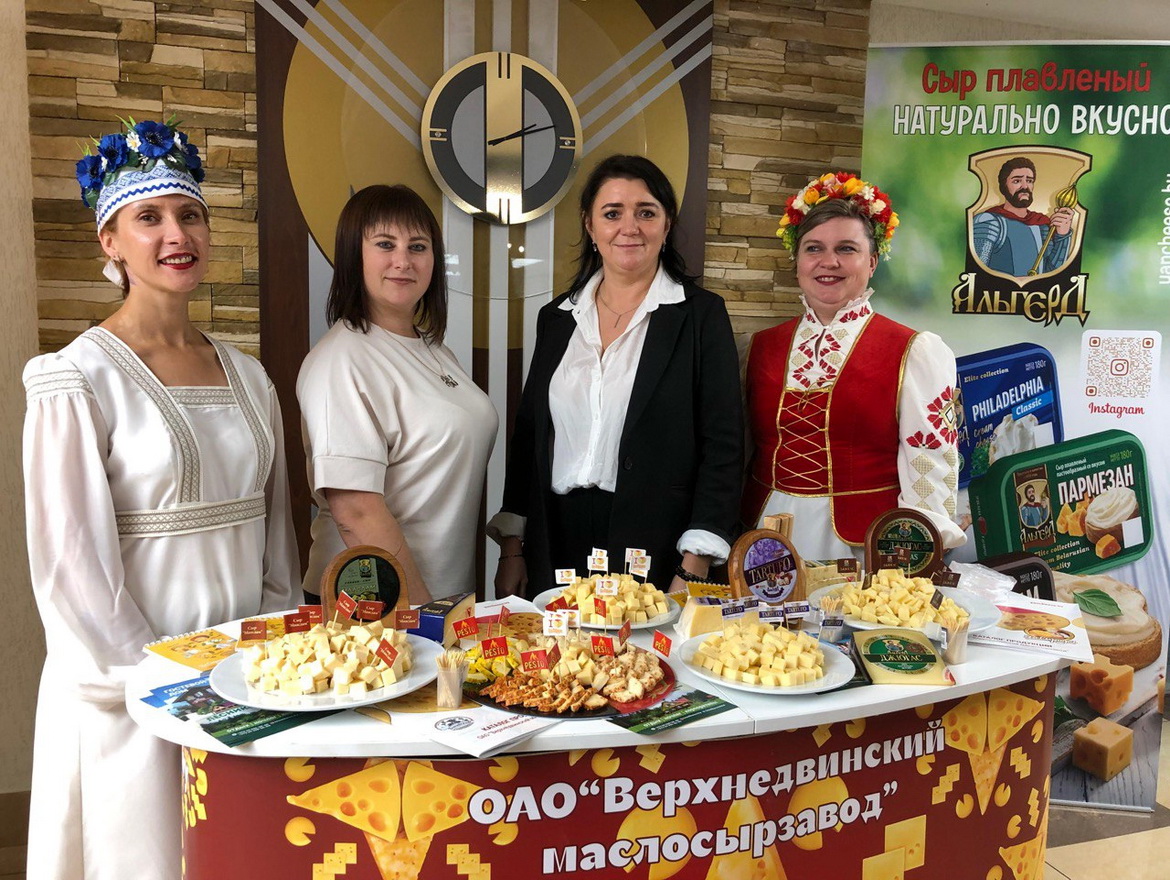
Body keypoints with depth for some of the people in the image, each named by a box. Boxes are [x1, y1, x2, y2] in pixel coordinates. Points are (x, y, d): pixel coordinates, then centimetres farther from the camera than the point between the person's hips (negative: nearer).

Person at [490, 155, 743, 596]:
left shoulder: (702, 314, -2)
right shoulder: (557, 317, 10)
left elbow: (722, 447, -7)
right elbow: (528, 434, 12)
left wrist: (692, 572, -13)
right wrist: (511, 548, 7)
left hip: (655, 550, -3)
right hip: (556, 545, 4)